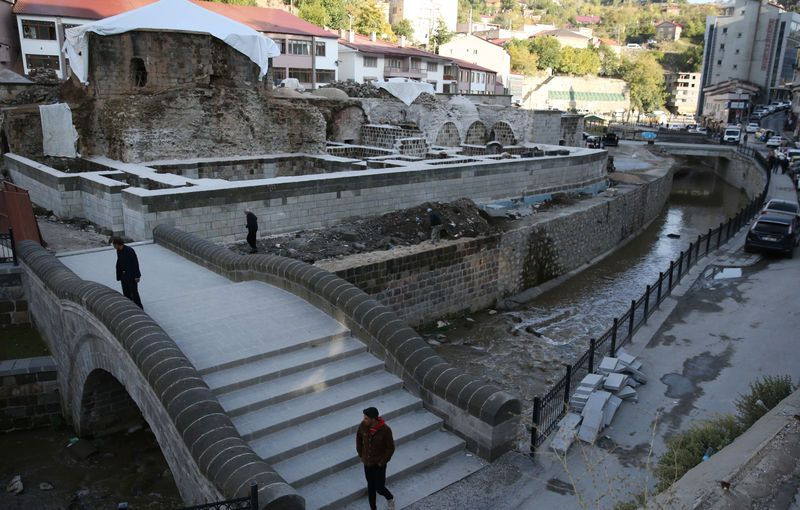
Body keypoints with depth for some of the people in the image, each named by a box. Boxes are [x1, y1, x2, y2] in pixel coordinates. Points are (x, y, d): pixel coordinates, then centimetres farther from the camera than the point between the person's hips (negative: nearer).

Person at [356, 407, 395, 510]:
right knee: (371, 487, 15)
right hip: (367, 462, 4)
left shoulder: (385, 430, -29)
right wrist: (361, 454, 5)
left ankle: (390, 498, 36)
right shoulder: (363, 425, -17)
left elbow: (391, 448, -17)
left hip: (379, 463, -3)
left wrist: (382, 462, -14)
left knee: (379, 488, 1)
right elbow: (359, 437, 4)